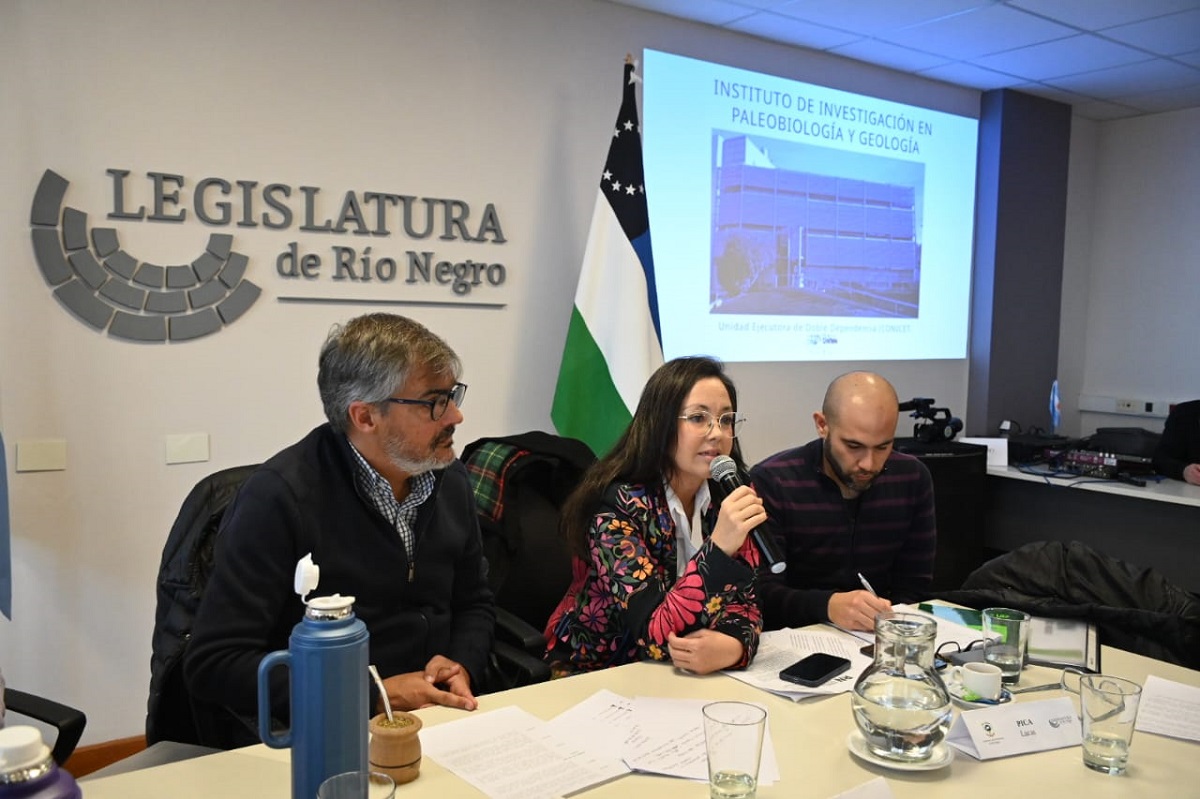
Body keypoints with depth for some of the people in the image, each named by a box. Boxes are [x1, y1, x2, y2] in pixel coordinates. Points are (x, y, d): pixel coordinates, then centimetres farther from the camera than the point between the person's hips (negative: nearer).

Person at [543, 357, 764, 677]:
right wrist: (719, 546, -35)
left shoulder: (727, 495, -2)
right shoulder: (616, 504, -18)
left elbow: (743, 601, -4)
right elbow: (655, 634, -24)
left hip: (680, 676, 5)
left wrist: (732, 645, -25)